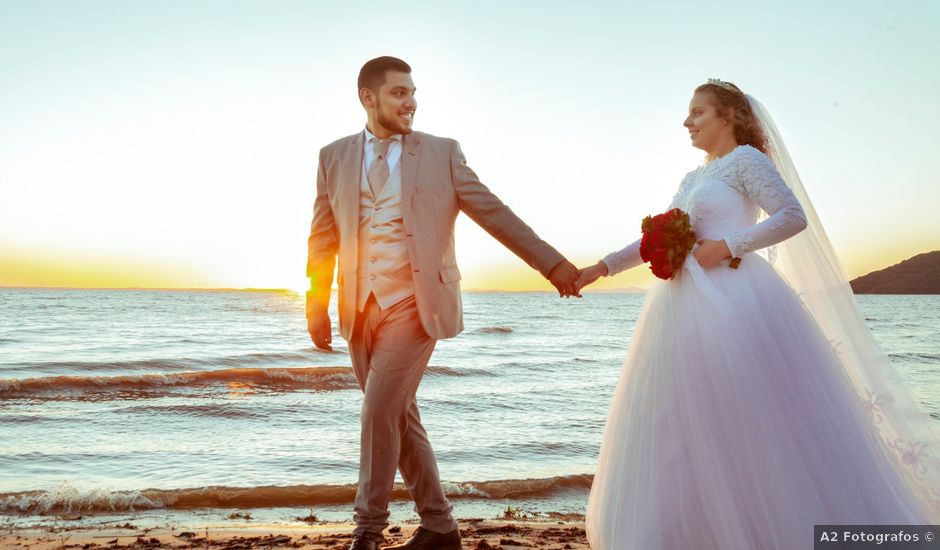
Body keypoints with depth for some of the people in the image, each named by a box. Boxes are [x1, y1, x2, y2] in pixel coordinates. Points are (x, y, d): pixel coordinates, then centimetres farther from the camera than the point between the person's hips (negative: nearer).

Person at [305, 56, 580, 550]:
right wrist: (317, 305, 9)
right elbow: (323, 238, 12)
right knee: (397, 417, 10)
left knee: (380, 410, -13)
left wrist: (552, 263, -3)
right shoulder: (334, 156, 9)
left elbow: (495, 213, 1)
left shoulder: (442, 153, 2)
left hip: (416, 304, -4)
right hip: (360, 308, 4)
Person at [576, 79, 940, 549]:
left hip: (734, 305, -8)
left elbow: (793, 217, -11)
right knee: (687, 430, 10)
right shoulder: (693, 178, 21)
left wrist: (728, 246, -17)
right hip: (688, 309, 8)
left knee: (752, 425, -4)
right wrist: (602, 267, 11)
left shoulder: (746, 158, -1)